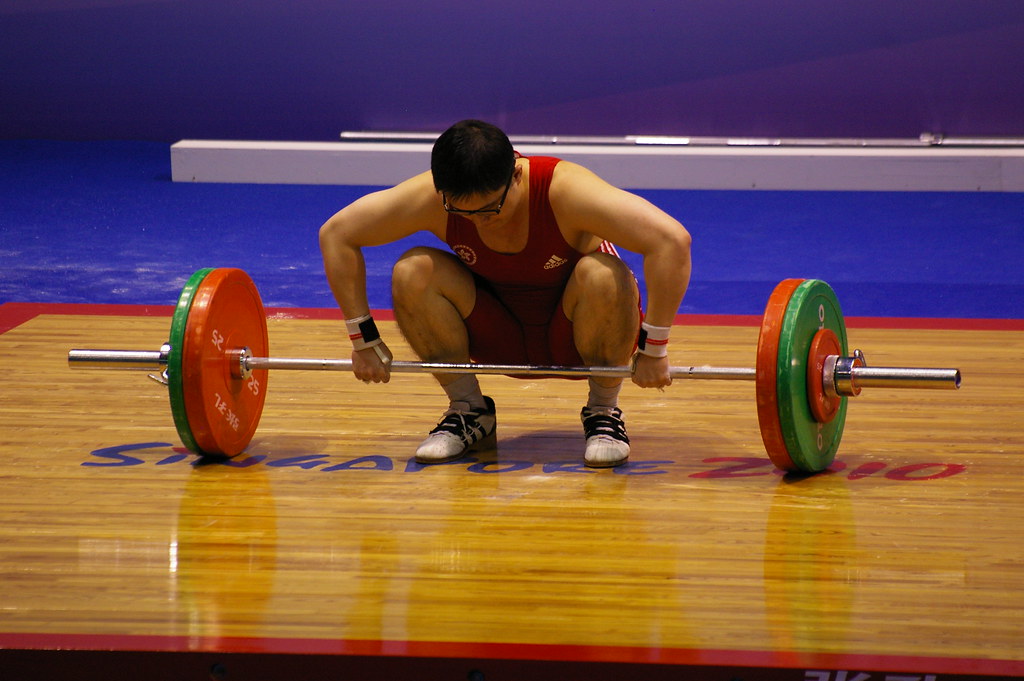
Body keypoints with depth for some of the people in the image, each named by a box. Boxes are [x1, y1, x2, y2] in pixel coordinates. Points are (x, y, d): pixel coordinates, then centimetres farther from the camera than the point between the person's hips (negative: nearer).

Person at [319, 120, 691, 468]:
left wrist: (653, 350, -34)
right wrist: (364, 341, -14)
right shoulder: (429, 198, -23)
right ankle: (468, 411, -2)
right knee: (412, 272, -22)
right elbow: (336, 233, -13)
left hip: (578, 337, -3)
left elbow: (673, 240, -37)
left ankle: (604, 410, -10)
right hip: (503, 343, 3)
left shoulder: (563, 189, -32)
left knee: (602, 274, -35)